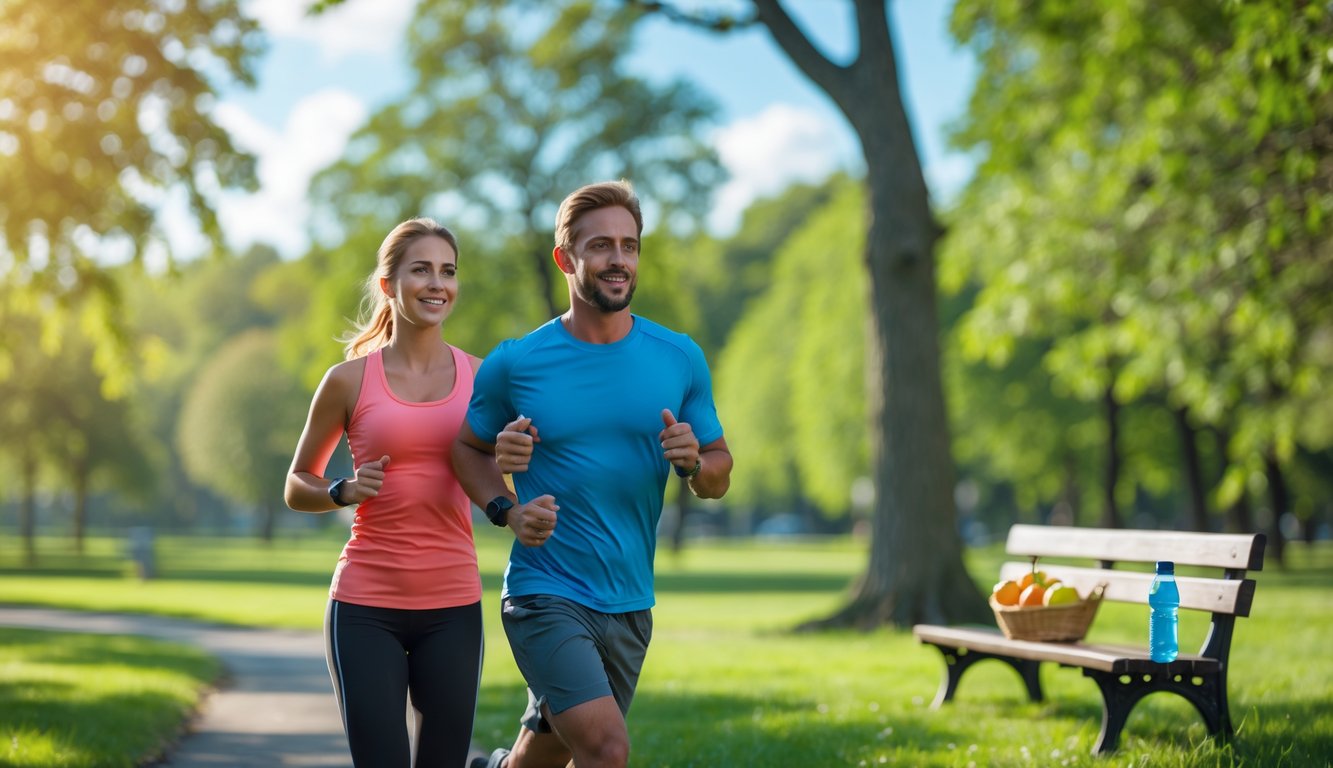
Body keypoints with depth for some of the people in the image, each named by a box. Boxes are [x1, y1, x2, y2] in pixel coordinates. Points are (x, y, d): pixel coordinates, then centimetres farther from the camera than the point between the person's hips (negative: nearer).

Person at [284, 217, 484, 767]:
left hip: (453, 606, 2)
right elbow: (297, 488, 10)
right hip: (365, 607, -2)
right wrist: (345, 492, -11)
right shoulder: (350, 380, 0)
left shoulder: (480, 377, 5)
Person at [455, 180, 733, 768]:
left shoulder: (679, 359, 2)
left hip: (630, 605, 4)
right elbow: (467, 447, 10)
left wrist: (693, 461, -14)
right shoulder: (515, 363, -5)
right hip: (545, 594, -4)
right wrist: (508, 513, -7)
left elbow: (720, 473, 9)